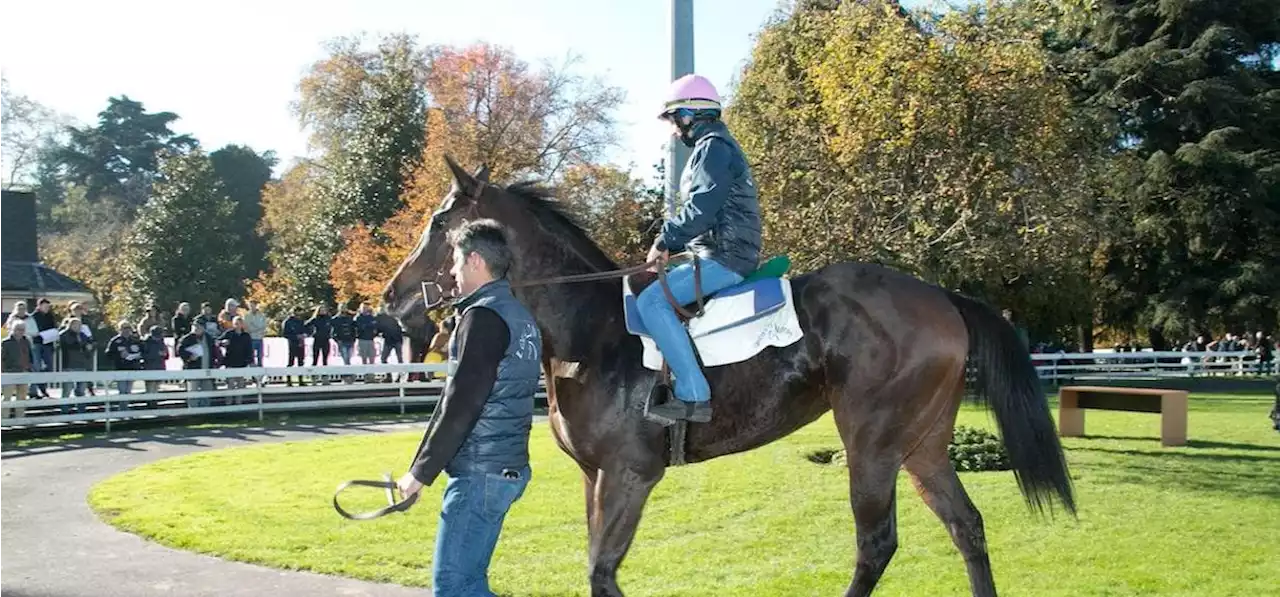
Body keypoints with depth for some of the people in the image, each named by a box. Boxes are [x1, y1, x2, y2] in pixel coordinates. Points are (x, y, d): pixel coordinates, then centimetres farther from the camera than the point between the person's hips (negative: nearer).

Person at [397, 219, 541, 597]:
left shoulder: (484, 315, -15)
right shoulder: (520, 316, 14)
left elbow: (461, 405, -20)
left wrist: (421, 471, -16)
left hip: (480, 472, -10)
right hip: (508, 466, 10)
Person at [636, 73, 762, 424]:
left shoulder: (713, 147, -10)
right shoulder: (712, 148, 23)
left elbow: (700, 208, -23)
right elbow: (700, 209, 24)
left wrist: (665, 241, -15)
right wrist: (671, 244, 13)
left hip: (725, 258, -11)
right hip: (720, 254, 11)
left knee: (651, 301, -23)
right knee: (654, 295, 19)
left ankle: (694, 396, -26)